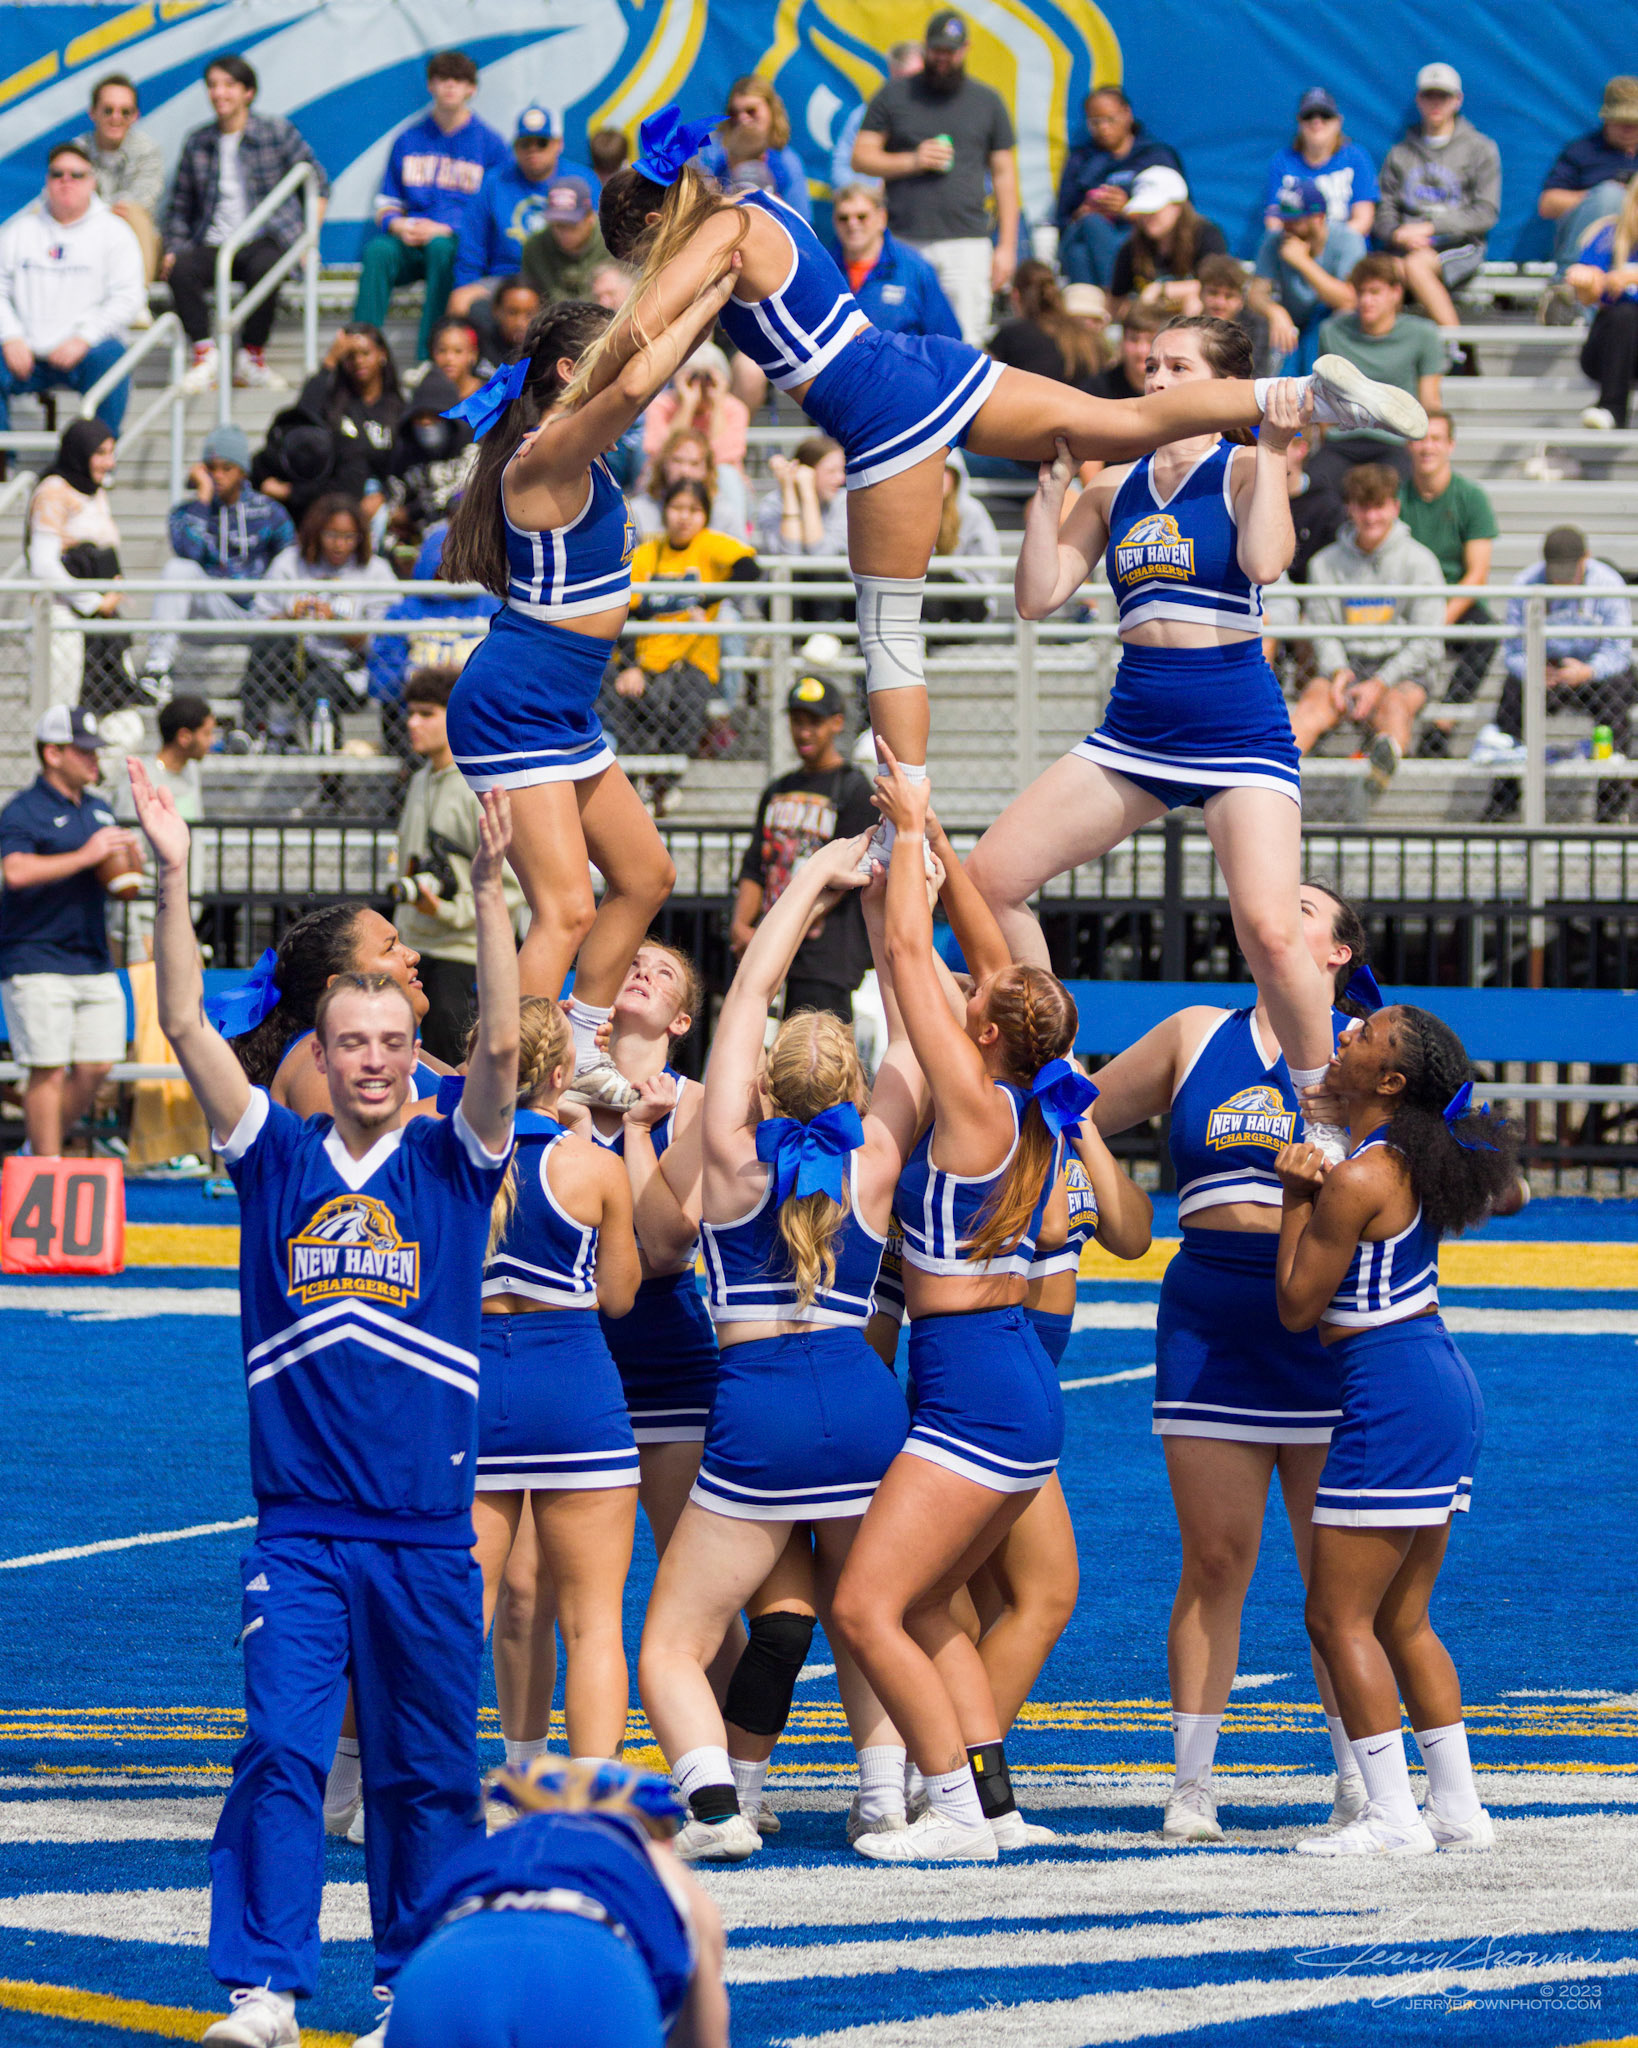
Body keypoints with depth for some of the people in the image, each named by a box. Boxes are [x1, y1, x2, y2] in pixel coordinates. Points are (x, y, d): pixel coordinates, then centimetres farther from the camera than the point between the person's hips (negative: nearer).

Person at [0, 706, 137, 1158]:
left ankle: (38, 1150, 21)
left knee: (95, 1067, 4)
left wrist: (126, 858, 4)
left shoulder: (99, 810, 17)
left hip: (94, 963, 7)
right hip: (37, 963, -7)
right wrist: (86, 856, -24)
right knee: (50, 1070, -9)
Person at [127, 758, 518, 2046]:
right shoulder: (278, 1160, 6)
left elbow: (502, 1040, -11)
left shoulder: (452, 1162, 3)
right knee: (280, 1752, -10)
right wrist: (172, 877, -11)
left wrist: (490, 887, -20)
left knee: (425, 1772, 7)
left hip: (428, 1528, 0)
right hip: (299, 1526, 0)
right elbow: (189, 1029, -2)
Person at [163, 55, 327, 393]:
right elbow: (179, 206, 19)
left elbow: (317, 184, 10)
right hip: (214, 245, 3)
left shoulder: (277, 131, 5)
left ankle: (252, 358, -21)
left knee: (263, 269, -39)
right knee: (180, 270, -31)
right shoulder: (197, 142, 14)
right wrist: (175, 249, 3)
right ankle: (205, 355, -23)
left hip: (265, 241, -3)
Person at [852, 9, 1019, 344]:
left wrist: (1007, 245, 6)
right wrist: (913, 161, -8)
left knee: (965, 345, -9)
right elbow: (861, 157, 9)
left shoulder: (987, 101, 12)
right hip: (905, 240, 0)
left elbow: (1004, 174, 13)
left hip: (967, 243, 0)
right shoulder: (895, 94, 11)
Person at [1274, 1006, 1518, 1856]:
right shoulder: (1416, 1161, 9)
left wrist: (1296, 1198, -3)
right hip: (1446, 1386, 9)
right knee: (1402, 1621, 15)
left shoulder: (1355, 1184, -17)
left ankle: (1392, 1816, -5)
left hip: (1392, 1397, -9)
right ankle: (1457, 1808, 16)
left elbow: (1296, 1307, -11)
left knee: (1339, 1617, -3)